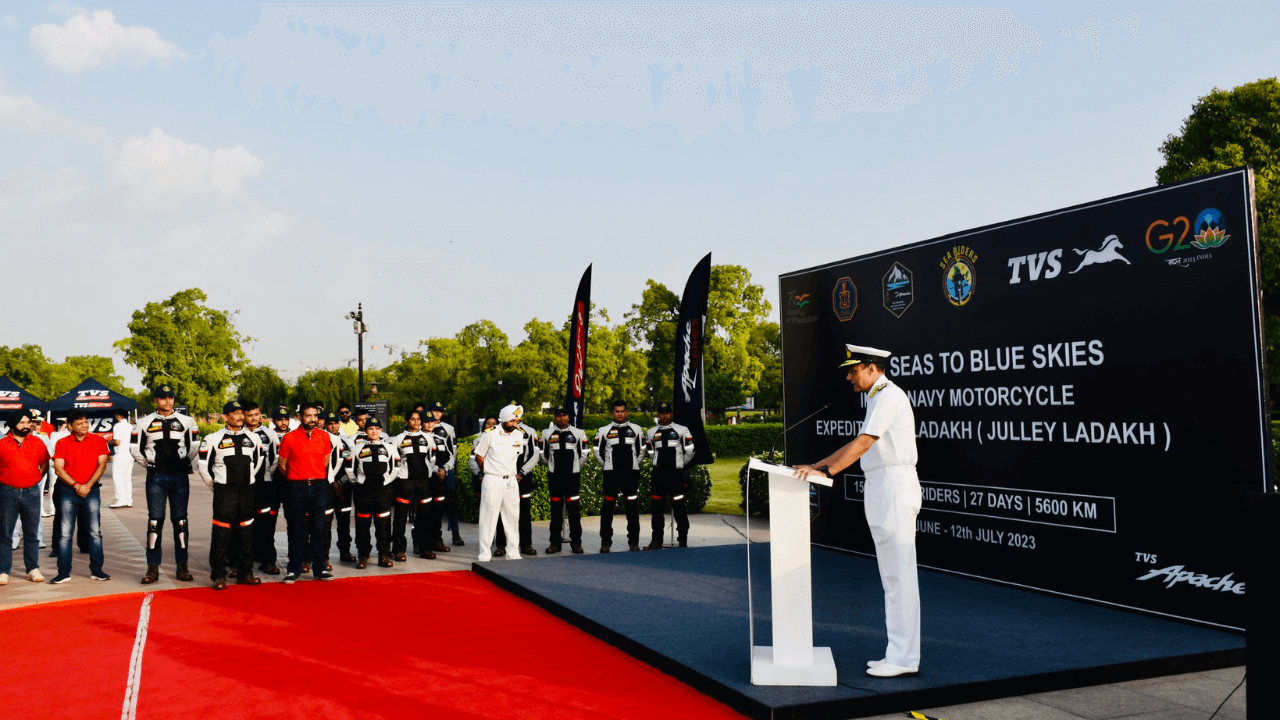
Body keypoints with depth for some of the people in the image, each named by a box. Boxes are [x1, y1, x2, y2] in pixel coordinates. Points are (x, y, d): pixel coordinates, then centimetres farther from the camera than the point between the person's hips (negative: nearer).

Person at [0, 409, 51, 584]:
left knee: (32, 534, 7)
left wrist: (36, 479, 8)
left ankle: (33, 569, 12)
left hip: (31, 493, 2)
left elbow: (45, 464, 16)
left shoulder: (38, 443, 5)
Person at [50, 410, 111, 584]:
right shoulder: (62, 443, 4)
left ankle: (96, 570, 7)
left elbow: (102, 465, -2)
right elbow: (58, 468, -2)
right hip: (68, 491, 0)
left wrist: (87, 486, -11)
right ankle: (64, 572, 5)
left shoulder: (98, 441, 3)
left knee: (95, 532, 1)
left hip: (91, 491, 0)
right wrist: (75, 485, -13)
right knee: (65, 533, 0)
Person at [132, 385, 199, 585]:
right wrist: (150, 466, 12)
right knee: (155, 521, -2)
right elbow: (136, 448, 11)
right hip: (156, 477, 0)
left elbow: (194, 447, 12)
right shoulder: (145, 423, 4)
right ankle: (153, 568, 3)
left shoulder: (186, 422, 5)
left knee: (180, 520, 3)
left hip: (180, 476, 0)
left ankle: (182, 567, 9)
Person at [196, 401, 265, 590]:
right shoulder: (214, 439, -3)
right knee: (221, 533, -6)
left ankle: (245, 573, 16)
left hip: (246, 491, 4)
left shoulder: (253, 438, 8)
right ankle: (219, 576, 2)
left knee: (246, 533, 7)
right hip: (224, 493, -4)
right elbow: (203, 466, 2)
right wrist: (215, 485, 6)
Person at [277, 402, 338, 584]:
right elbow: (282, 465, 3)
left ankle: (319, 569, 14)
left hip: (319, 486, 2)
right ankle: (293, 570, 11)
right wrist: (295, 480, 10)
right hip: (296, 488, -2)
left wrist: (315, 477, 12)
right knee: (296, 531, 4)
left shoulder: (325, 437, 5)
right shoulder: (289, 438, -3)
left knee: (318, 529, 6)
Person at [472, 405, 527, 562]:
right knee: (488, 518, -2)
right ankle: (485, 555, 4)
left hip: (511, 482, 5)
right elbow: (479, 456, 1)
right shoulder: (490, 435, -8)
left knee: (512, 518, 9)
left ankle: (513, 553, 17)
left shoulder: (521, 435, 5)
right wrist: (490, 472, 6)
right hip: (492, 482, -4)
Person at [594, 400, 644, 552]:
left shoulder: (636, 429, 8)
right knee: (607, 507, -2)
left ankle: (634, 542, 10)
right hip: (611, 475, -1)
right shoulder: (604, 431, 4)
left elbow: (641, 449, 17)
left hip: (631, 474, 1)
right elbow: (597, 451, 11)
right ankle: (605, 542, 5)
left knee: (632, 508, 2)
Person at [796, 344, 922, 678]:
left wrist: (826, 471, -27)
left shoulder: (889, 396, -12)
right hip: (880, 489, 11)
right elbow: (858, 446, 22)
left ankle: (904, 658, -2)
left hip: (895, 486, -11)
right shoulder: (878, 398, 19)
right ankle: (899, 653, 18)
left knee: (900, 575, -6)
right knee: (891, 576, 12)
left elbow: (863, 443, -22)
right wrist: (816, 466, 17)